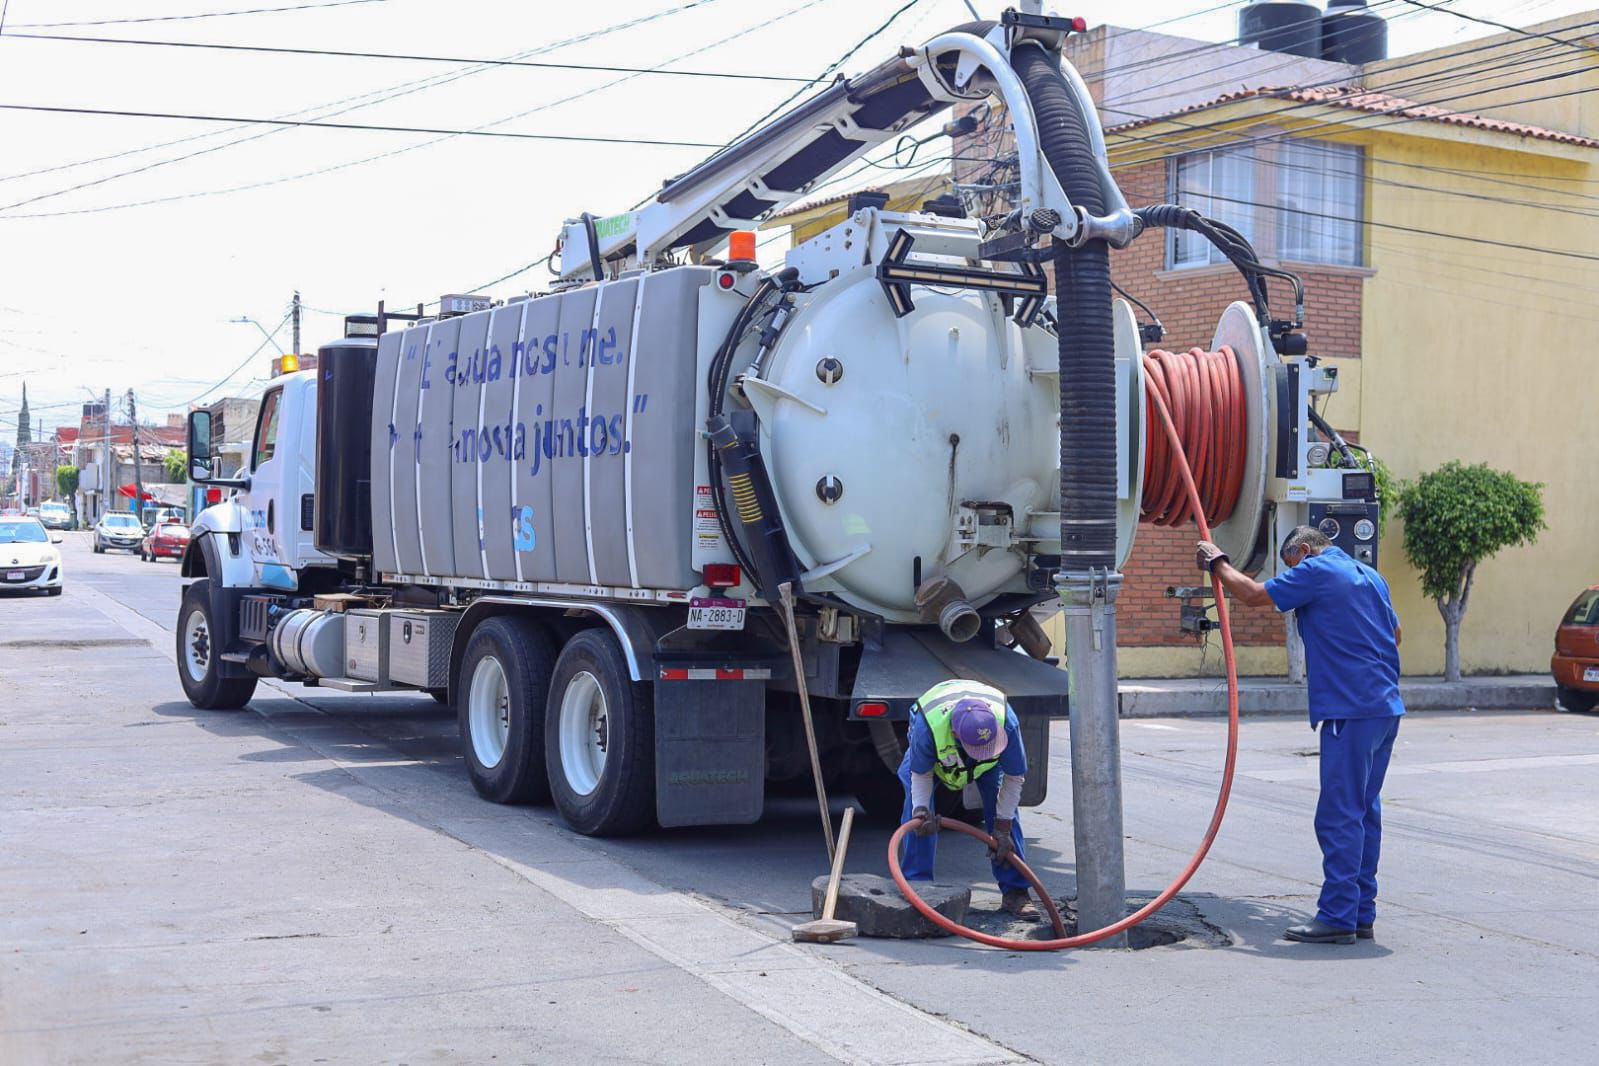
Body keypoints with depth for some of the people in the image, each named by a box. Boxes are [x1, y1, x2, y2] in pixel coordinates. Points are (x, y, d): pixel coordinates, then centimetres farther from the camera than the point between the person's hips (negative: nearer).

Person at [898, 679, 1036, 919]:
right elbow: (921, 774, -24)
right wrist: (921, 809, -41)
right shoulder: (927, 726, -47)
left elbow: (1013, 778, -26)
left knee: (1004, 811, -13)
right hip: (933, 754, 0)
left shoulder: (1007, 722, -43)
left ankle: (1015, 892, -5)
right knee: (916, 813, -17)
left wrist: (1002, 830, -23)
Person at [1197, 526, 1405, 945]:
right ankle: (1362, 913, 16)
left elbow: (1254, 594, -4)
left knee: (1339, 815, -7)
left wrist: (1217, 563, 11)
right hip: (1385, 707, 9)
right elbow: (1395, 634, 29)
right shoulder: (1369, 575, 19)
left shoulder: (1316, 571, -7)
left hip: (1350, 710, -9)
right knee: (1364, 811, 12)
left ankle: (1337, 916, -6)